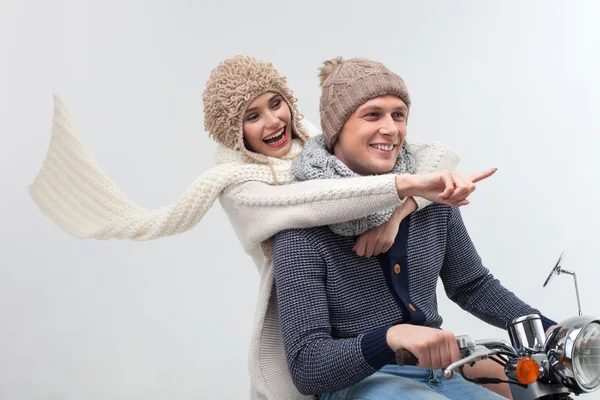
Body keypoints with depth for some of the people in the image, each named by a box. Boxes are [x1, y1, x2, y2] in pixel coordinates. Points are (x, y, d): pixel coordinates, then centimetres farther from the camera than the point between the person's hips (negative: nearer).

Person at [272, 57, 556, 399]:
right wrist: (391, 337, -34)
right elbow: (306, 366, -18)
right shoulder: (304, 232, -14)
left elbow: (473, 286, 15)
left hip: (438, 372, 5)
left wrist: (549, 330, 3)